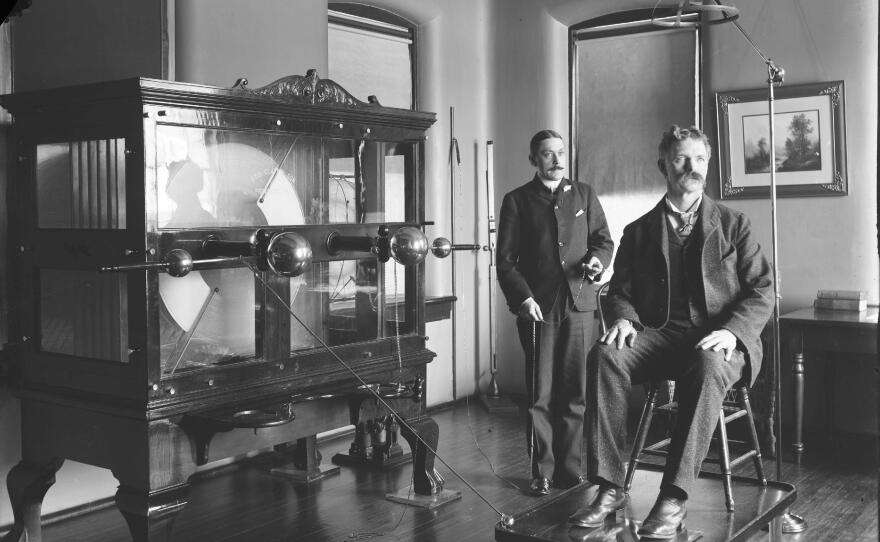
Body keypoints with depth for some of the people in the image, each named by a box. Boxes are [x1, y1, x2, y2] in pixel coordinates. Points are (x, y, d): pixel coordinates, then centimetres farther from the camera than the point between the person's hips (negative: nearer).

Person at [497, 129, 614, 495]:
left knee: (576, 392, 3)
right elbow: (505, 260, 3)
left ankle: (569, 468, 13)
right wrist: (522, 297, -10)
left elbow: (604, 240, 16)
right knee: (540, 394, -2)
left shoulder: (583, 195, 14)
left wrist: (597, 260, -6)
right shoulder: (517, 201, 7)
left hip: (579, 303, 2)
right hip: (537, 307, -2)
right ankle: (542, 472, 7)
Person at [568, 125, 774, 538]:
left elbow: (762, 290, 5)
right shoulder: (638, 231, 16)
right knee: (604, 355, -30)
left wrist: (731, 331, -15)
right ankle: (609, 487, -28)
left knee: (707, 366, -39)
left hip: (719, 339, -2)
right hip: (660, 334, 2)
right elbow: (620, 291, 15)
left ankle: (673, 499, -36)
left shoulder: (734, 224, 13)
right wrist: (623, 318, -10)